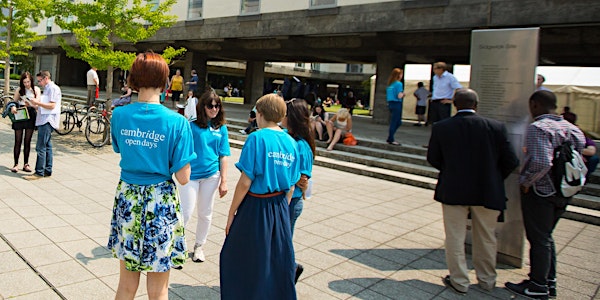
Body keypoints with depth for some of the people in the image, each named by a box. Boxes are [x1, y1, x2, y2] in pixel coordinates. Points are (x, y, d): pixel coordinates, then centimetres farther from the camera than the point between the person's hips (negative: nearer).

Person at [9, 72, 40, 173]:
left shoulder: (36, 89, 4)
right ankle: (16, 164, 8)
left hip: (30, 117, 1)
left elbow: (38, 101, -8)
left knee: (27, 141, 7)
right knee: (18, 141, 3)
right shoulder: (19, 90, 3)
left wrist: (30, 103, -30)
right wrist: (13, 107, -22)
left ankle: (26, 164, 15)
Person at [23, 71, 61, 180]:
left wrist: (37, 102, -16)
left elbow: (52, 105, -17)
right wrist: (34, 105, 12)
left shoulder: (53, 88, -9)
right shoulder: (47, 89, 23)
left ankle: (39, 172, -9)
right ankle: (47, 171, 15)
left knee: (41, 147, -11)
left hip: (47, 122, -10)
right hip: (44, 121, 10)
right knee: (47, 147, 11)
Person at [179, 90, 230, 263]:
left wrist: (223, 181, 2)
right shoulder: (192, 126, -5)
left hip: (211, 175, 3)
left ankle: (199, 246, 32)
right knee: (186, 213, -3)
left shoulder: (221, 128, 4)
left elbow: (223, 156, 4)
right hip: (191, 174, -3)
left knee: (205, 213, 14)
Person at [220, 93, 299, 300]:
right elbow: (291, 187, 8)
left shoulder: (257, 138, -13)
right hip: (281, 208, 6)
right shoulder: (291, 143, 3)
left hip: (255, 206, -5)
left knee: (242, 260, 12)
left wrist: (231, 213, -6)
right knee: (279, 261, 16)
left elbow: (245, 183, -15)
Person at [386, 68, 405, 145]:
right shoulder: (398, 84, -12)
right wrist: (403, 94, 2)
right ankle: (390, 140, 6)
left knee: (398, 122, 16)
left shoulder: (390, 84, 12)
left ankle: (390, 138, 15)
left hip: (390, 104, 8)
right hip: (397, 104, -8)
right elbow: (399, 96, -19)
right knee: (394, 123, 0)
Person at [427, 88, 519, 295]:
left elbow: (433, 159, 1)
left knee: (455, 238, 11)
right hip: (488, 192, 2)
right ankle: (487, 279, 33)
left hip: (453, 191, -1)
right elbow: (511, 161, -5)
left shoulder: (441, 128, -8)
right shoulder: (496, 127, -7)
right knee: (486, 238, 18)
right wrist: (494, 178, 12)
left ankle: (459, 281, 20)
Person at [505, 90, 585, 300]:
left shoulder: (537, 128, -18)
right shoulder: (571, 128, 7)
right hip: (563, 192, 8)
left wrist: (526, 182, -15)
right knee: (546, 237, 20)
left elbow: (541, 162, -29)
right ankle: (550, 281, 30)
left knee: (538, 239, 4)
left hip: (540, 191, -8)